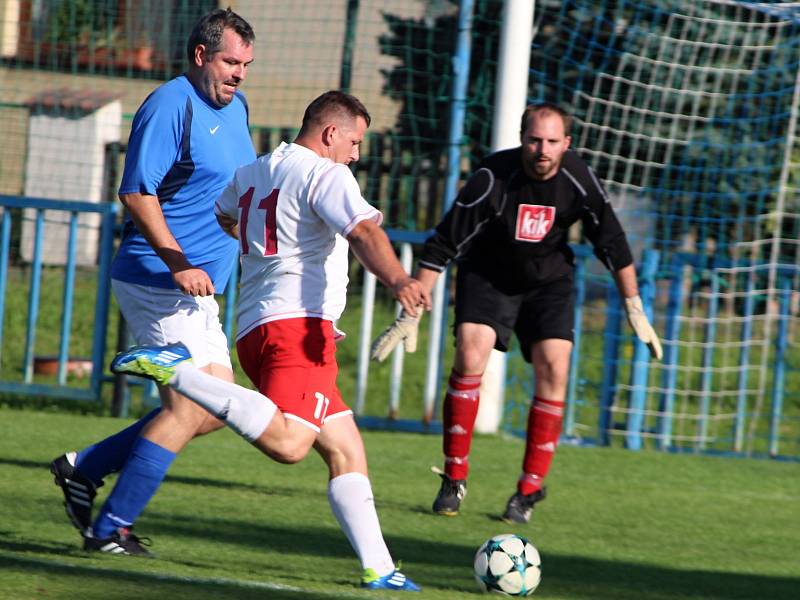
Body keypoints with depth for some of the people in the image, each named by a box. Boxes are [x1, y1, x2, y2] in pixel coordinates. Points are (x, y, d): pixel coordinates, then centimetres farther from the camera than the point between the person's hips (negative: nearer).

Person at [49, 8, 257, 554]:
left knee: (215, 409, 8)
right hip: (159, 280, -10)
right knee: (190, 408, -13)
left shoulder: (236, 108, 16)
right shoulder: (171, 105, -13)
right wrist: (177, 262, -26)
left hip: (195, 289, 10)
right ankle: (110, 530, -8)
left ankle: (84, 468, 16)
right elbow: (136, 192, -20)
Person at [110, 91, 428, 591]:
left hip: (255, 328, 10)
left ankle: (378, 567, 3)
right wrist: (398, 281, -35)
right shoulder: (326, 174, -2)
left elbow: (221, 219, 44)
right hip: (299, 324, -10)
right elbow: (364, 233, -20)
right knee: (287, 443, -29)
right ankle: (174, 372, -27)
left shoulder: (251, 174, 22)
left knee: (346, 450, 9)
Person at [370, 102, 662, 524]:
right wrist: (410, 315, -27)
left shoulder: (578, 181, -19)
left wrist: (635, 311, -3)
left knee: (553, 367, -14)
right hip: (487, 276, -2)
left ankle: (529, 490, -4)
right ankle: (454, 480, -9)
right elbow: (441, 246, -24)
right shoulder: (493, 179, -28)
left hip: (549, 279, 2)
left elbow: (612, 245, -5)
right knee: (470, 356, -22)